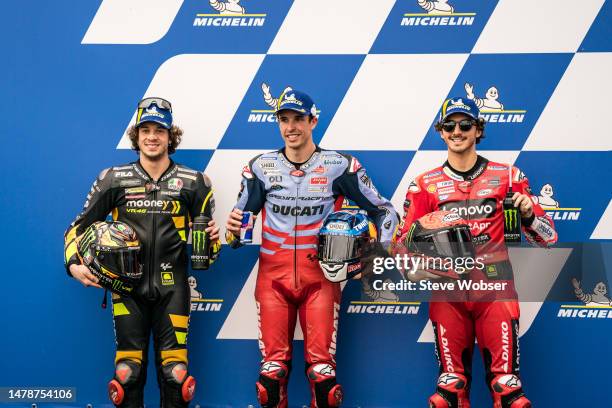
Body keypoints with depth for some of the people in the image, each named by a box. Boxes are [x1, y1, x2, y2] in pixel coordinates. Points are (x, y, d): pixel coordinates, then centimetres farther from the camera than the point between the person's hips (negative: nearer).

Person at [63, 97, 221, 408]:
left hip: (171, 287, 0)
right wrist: (73, 263, -6)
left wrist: (211, 240, -10)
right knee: (128, 372, 3)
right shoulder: (113, 179, 5)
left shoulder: (192, 182, 6)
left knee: (174, 372, -1)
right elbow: (80, 226, 10)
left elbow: (204, 234, 14)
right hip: (128, 287, 0)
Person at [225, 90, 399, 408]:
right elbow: (242, 219, 12)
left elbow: (384, 211, 5)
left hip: (321, 275, -1)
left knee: (322, 366, -5)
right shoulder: (261, 167, 5)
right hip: (273, 275, 2)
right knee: (273, 366, 1)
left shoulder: (339, 166, 0)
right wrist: (234, 230, -11)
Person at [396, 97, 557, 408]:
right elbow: (405, 240, 8)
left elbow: (548, 237, 6)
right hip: (446, 290, 1)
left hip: (495, 285, -1)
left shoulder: (507, 176, 7)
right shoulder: (425, 184, 9)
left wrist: (528, 214, -14)